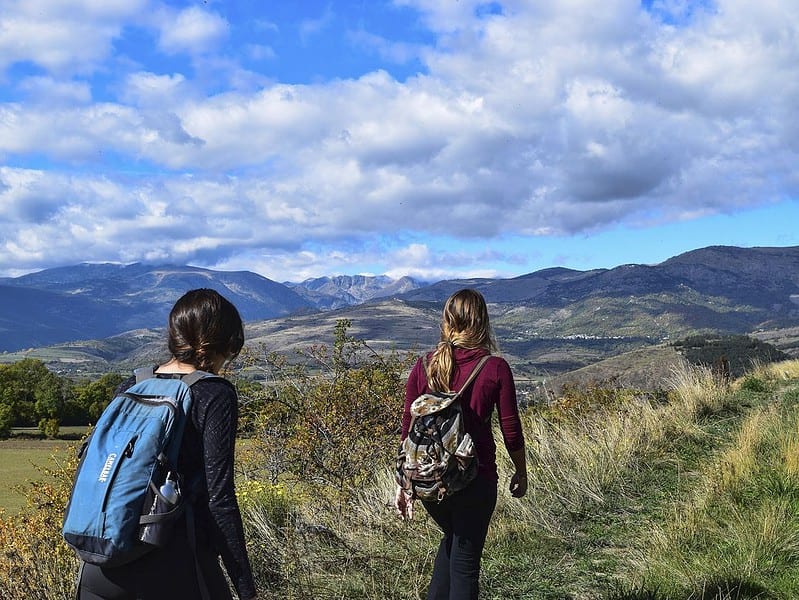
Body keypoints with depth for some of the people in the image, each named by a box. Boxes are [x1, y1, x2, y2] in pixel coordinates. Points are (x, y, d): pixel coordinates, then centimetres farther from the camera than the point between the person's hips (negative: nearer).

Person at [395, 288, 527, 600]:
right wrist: (521, 472, 13)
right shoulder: (495, 369, -10)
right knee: (465, 561, 11)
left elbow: (408, 428, 2)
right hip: (475, 480, -3)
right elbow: (511, 430, -4)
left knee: (453, 537, 29)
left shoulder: (424, 366, -2)